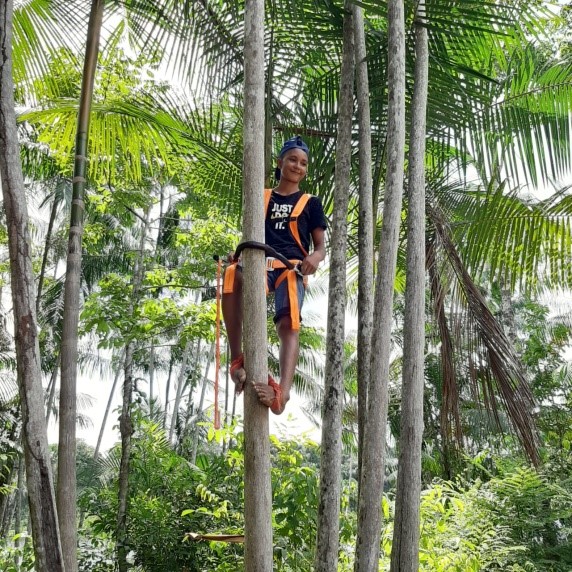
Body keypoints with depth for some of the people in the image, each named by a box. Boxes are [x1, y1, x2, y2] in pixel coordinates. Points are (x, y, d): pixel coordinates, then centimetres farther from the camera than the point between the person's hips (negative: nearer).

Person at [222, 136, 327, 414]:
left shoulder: (311, 203, 19)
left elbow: (321, 247, 15)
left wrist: (315, 258, -11)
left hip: (292, 268, 0)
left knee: (289, 324, -30)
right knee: (232, 275, -37)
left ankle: (281, 393, -48)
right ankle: (237, 359, -35)